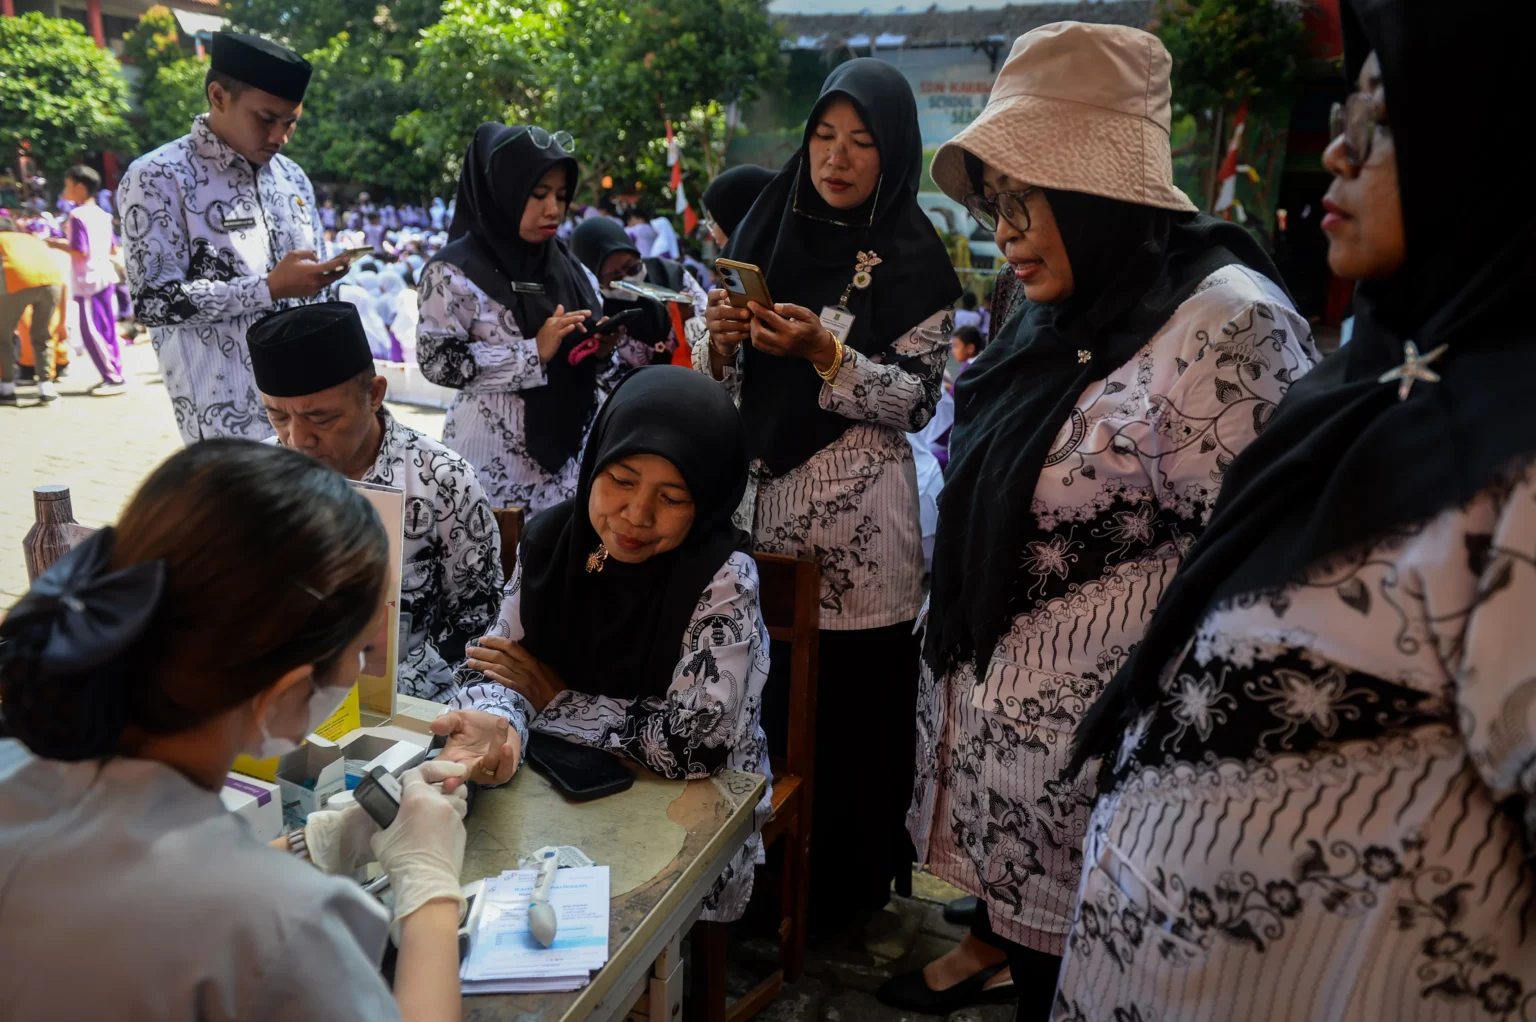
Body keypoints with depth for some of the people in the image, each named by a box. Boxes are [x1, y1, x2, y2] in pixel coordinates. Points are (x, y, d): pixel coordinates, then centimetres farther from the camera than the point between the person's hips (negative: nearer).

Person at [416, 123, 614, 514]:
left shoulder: (569, 266, 10)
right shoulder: (455, 271, -7)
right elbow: (436, 361, -14)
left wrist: (600, 351, -6)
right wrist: (534, 352, -20)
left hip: (567, 454, 5)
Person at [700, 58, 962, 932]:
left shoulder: (912, 259, -2)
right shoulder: (768, 230, 11)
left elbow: (916, 401, -7)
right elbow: (726, 379, 13)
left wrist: (825, 352, -19)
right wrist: (722, 336, -8)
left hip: (858, 516, -4)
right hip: (760, 492, 4)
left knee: (853, 703, 2)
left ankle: (848, 882, 24)